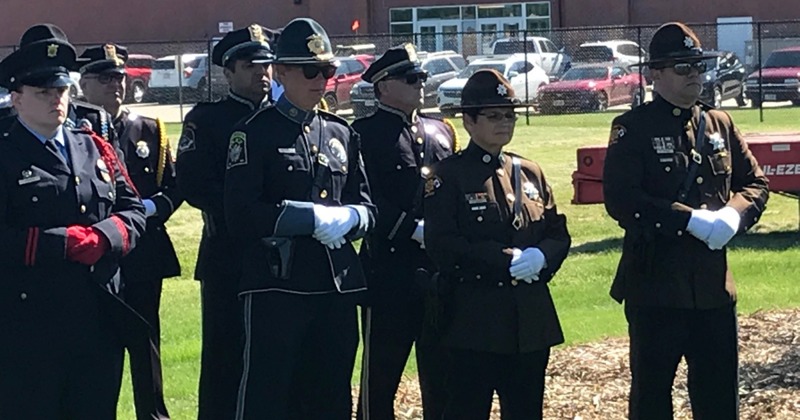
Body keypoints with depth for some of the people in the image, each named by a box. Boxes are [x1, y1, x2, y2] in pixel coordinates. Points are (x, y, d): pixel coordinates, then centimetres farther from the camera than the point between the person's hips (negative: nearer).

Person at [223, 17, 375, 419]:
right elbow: (241, 216, -12)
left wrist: (346, 218, -9)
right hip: (276, 285, -6)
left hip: (337, 285, 6)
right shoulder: (254, 133, -3)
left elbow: (366, 208, 14)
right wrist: (312, 218, -18)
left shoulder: (342, 134, 15)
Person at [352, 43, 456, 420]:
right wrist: (414, 229, -18)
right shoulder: (364, 134, -4)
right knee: (381, 371, 2)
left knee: (442, 371, 11)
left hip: (441, 271, 6)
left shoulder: (441, 131, 15)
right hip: (390, 271, -6)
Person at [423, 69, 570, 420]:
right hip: (475, 321, -5)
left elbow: (559, 233, 12)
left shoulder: (530, 173, 14)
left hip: (532, 321, 6)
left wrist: (540, 257, -11)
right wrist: (506, 259, -18)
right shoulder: (449, 175, -3)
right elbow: (442, 245, -13)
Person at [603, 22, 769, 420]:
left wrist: (733, 215, -10)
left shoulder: (721, 125, 11)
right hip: (654, 286, -5)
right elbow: (621, 199, -16)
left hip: (714, 284, 5)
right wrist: (691, 219, -21)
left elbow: (755, 182, 13)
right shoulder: (633, 128, -6)